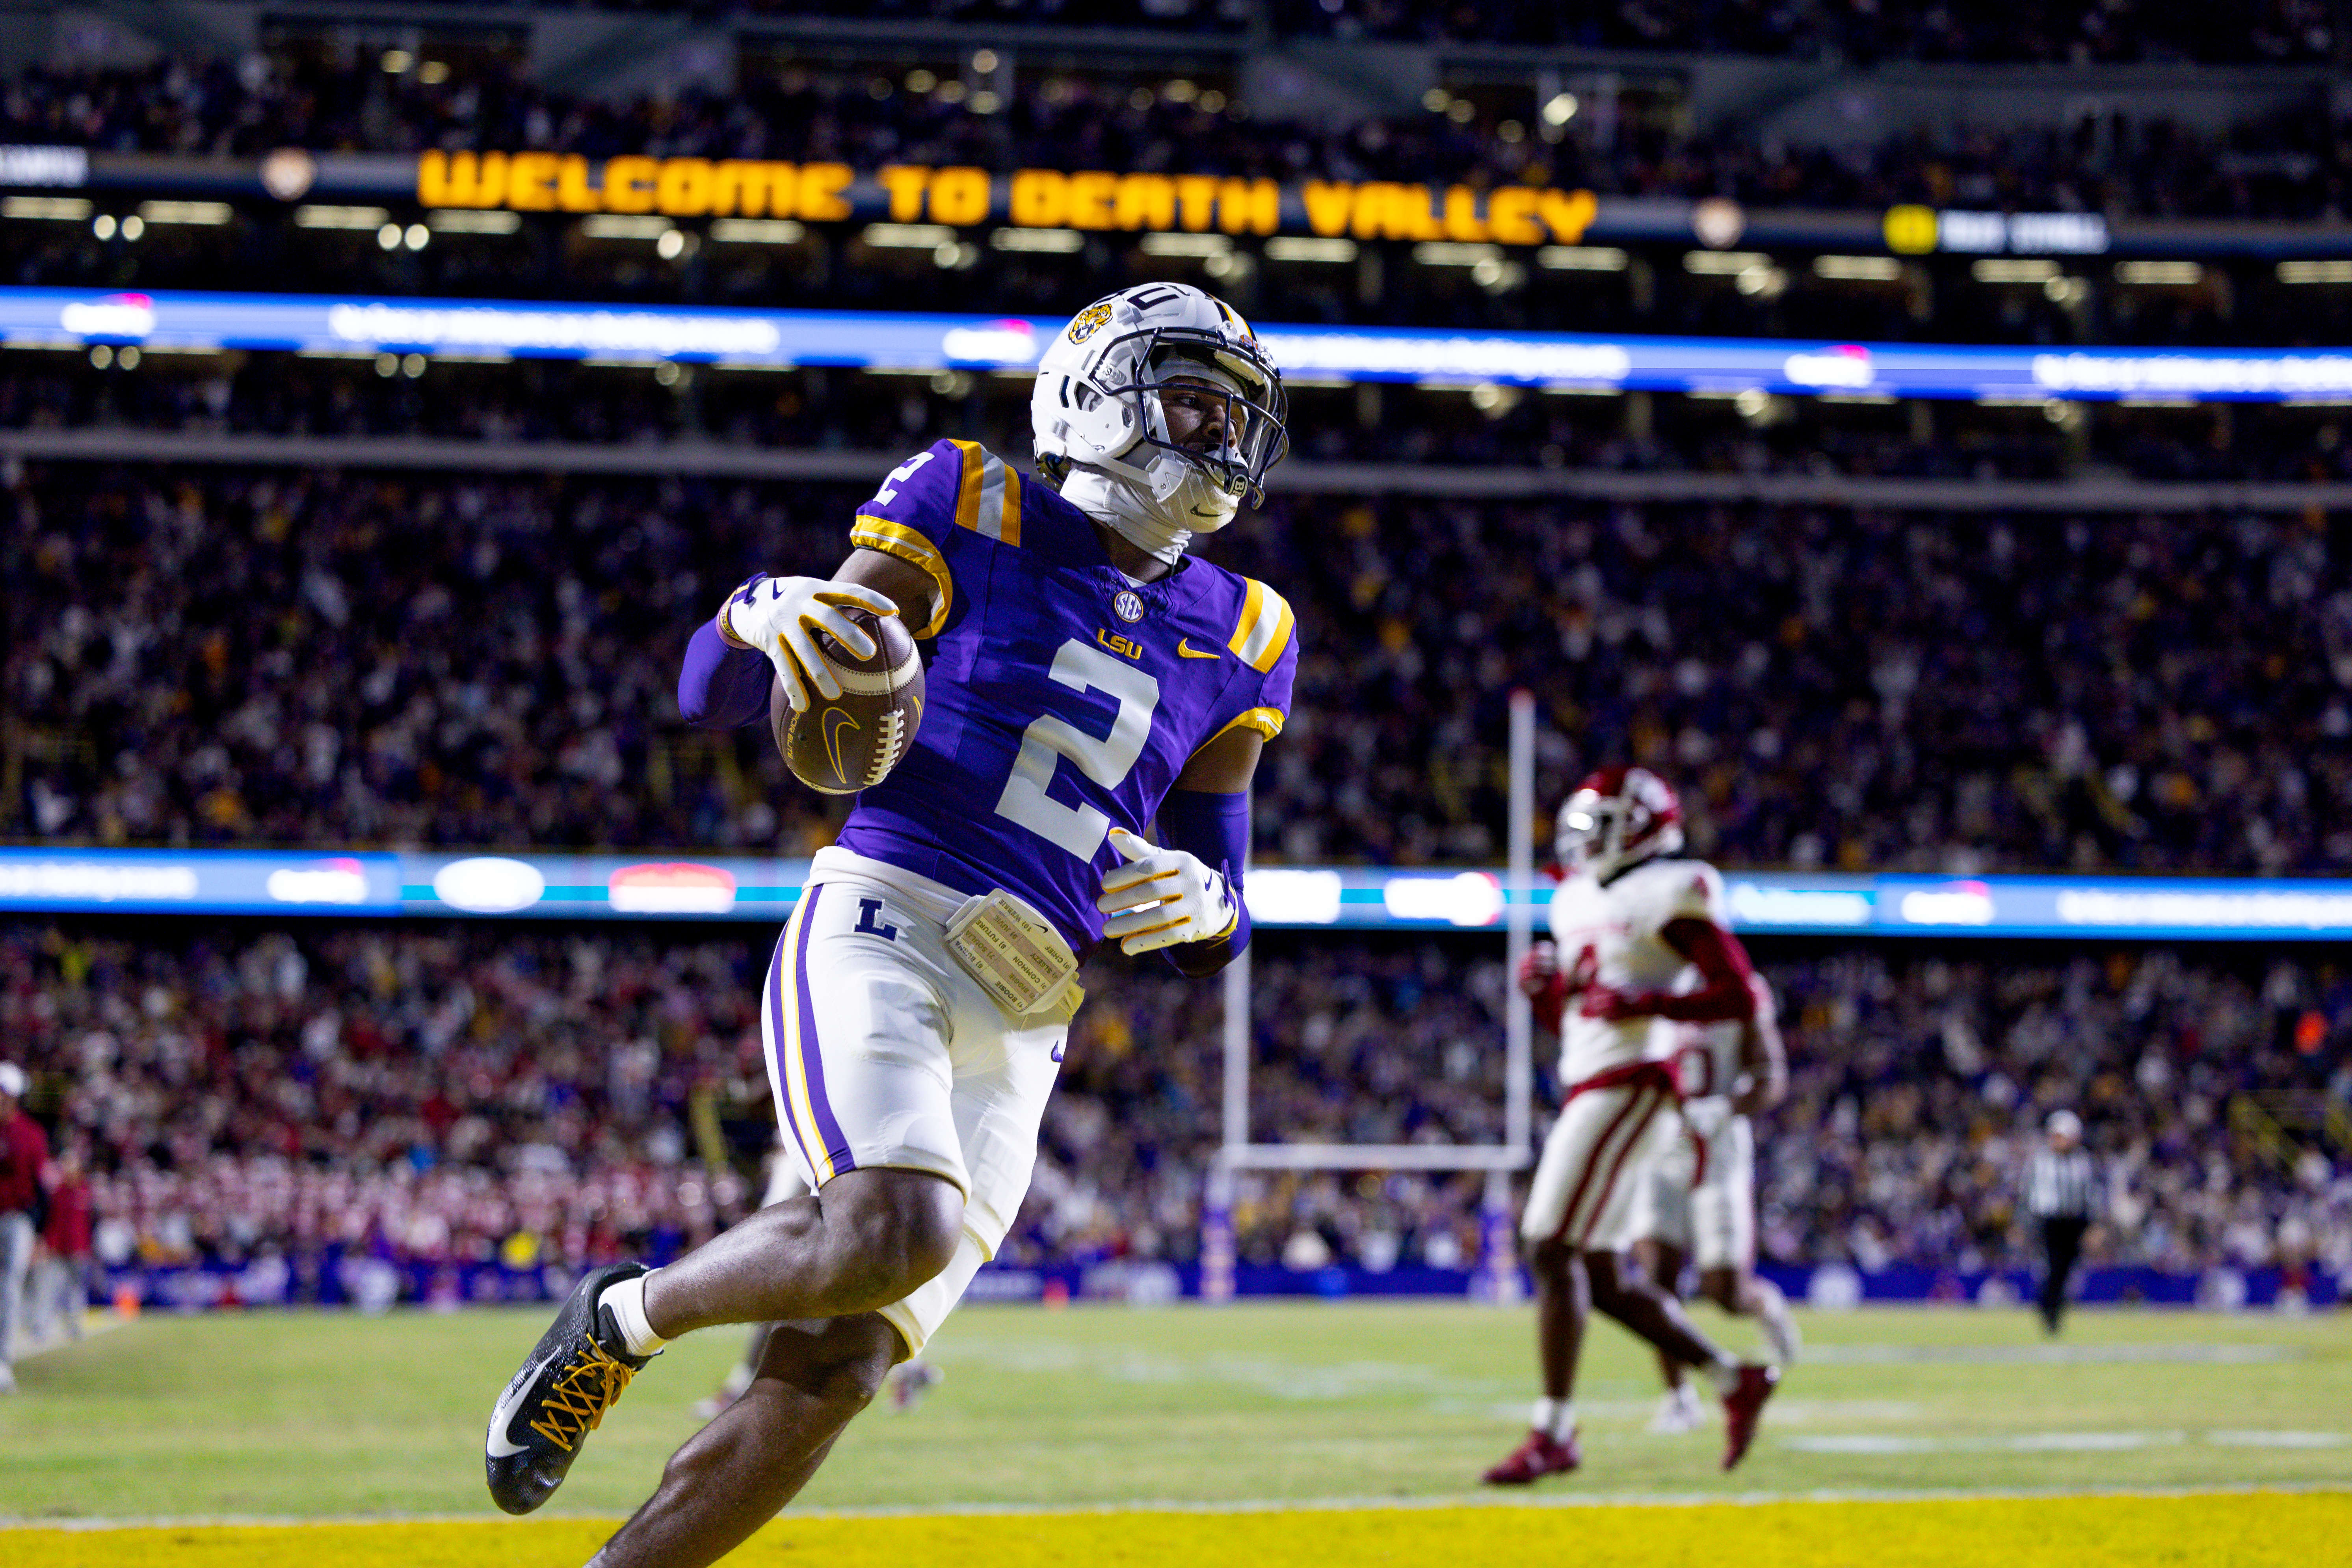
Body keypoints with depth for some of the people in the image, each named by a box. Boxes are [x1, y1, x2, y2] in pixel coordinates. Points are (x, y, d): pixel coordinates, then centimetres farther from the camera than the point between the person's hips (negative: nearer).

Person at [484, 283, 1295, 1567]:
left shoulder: (1234, 644, 18)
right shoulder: (976, 521, 5)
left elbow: (1217, 932, 24)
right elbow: (713, 696, 3)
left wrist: (1197, 906, -1)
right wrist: (761, 620, -21)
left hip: (1017, 1029, 5)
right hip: (881, 933, -5)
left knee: (827, 1374, -8)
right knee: (896, 1235, -31)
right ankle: (620, 1318, -4)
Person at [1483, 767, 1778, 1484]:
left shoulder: (1668, 900, -8)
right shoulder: (1582, 904, 18)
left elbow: (1739, 996, -13)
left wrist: (1643, 1004, -20)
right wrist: (1545, 988, 4)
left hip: (1629, 1092, -9)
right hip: (1591, 1094, 9)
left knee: (1553, 1251, -13)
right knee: (1604, 1278, 8)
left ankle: (1553, 1432, -11)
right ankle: (1735, 1379, 18)